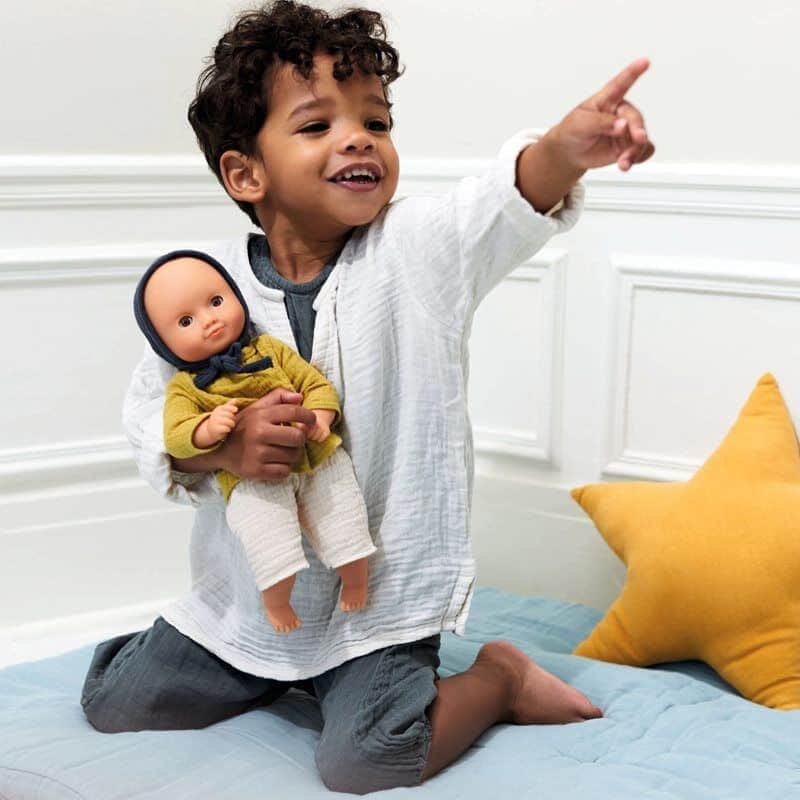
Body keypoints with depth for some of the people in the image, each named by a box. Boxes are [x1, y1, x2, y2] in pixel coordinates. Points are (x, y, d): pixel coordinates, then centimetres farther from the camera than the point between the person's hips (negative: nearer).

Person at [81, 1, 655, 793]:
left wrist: (563, 150, -53)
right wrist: (221, 445, -24)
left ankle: (498, 676, 10)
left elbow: (507, 202, -31)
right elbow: (147, 407, -3)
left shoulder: (420, 250, -11)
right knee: (113, 701, 11)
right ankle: (271, 673, 35)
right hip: (246, 589, 4)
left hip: (385, 588, -3)